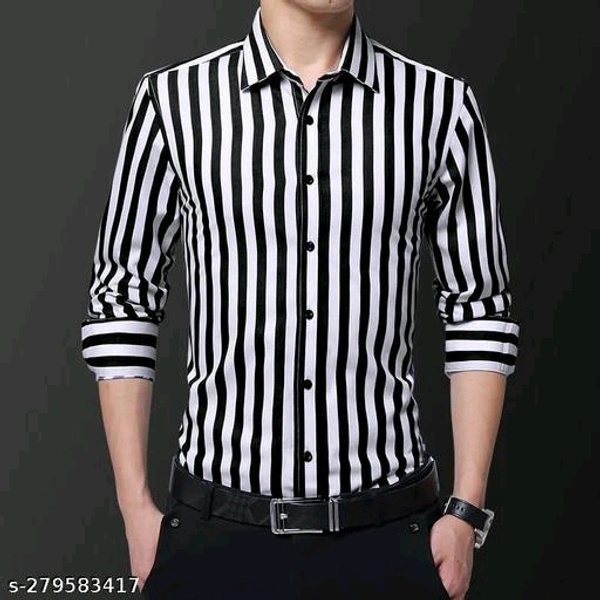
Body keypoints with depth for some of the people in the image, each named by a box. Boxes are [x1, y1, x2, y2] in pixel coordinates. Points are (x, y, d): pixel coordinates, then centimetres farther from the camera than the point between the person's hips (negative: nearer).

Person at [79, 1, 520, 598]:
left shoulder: (441, 105, -3)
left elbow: (480, 311, 1)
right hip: (217, 528, 0)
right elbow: (122, 303, 2)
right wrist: (135, 507, -1)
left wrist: (467, 512, -2)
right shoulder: (173, 100, -4)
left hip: (388, 530, 1)